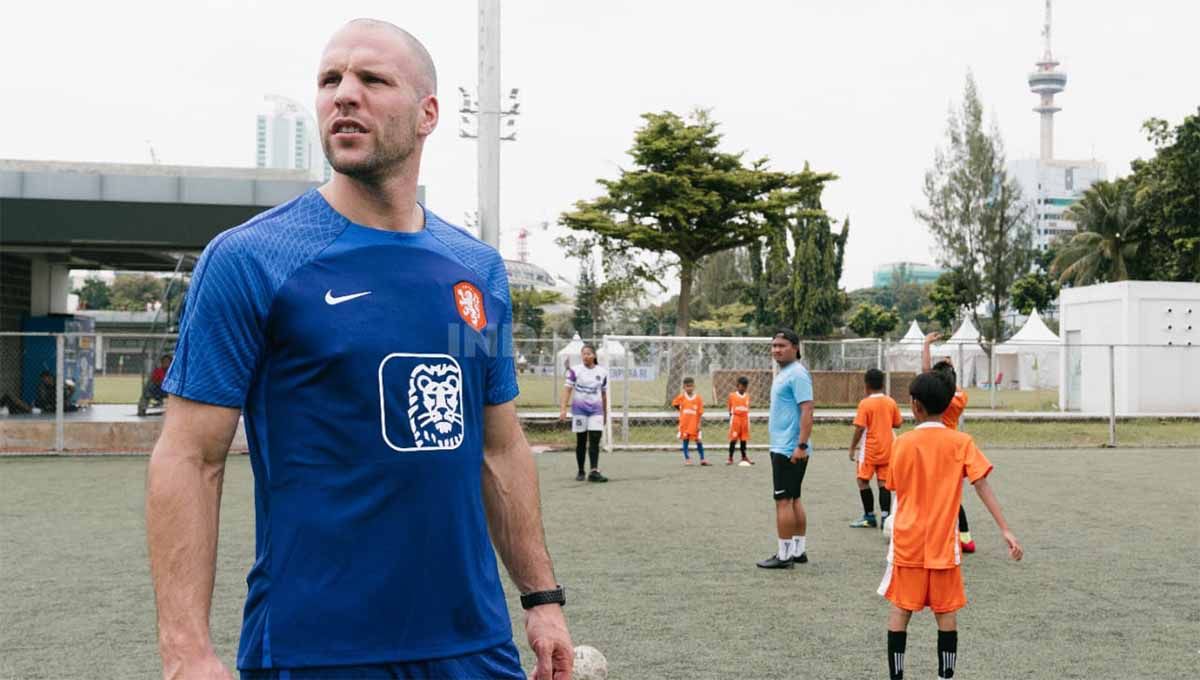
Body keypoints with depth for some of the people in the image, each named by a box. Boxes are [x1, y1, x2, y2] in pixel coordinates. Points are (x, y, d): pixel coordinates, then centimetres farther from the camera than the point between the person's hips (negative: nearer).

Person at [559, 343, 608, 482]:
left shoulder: (602, 372, 7)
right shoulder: (575, 371, -2)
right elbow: (567, 389, -7)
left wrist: (605, 413, 19)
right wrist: (563, 409, -16)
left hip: (596, 410, 1)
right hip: (579, 409, -1)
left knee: (595, 441, -10)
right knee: (581, 442, 6)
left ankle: (594, 471, -15)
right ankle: (580, 472, 16)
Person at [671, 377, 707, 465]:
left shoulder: (698, 398, -4)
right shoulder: (681, 397, -2)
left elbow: (700, 412, -4)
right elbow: (675, 404, 13)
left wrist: (698, 424, -8)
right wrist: (682, 411, 6)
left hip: (694, 424, -1)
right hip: (684, 423, 1)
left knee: (698, 441, 1)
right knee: (685, 440, 4)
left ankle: (702, 459, 10)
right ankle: (687, 459, 12)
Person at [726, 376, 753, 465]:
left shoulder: (747, 396, 7)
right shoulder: (732, 395, -1)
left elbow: (748, 408, 13)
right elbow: (730, 408, 4)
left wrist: (748, 420, 9)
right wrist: (731, 417, -1)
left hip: (745, 419, 3)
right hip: (735, 418, -3)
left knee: (744, 439, 9)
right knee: (733, 439, -4)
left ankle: (744, 457, 18)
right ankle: (730, 458, 1)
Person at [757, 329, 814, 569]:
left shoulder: (797, 374, -15)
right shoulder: (782, 373, 16)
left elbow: (807, 410, -21)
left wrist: (801, 446, -25)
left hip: (789, 449, -10)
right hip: (782, 447, 10)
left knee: (784, 500, -6)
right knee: (793, 499, 14)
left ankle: (784, 555, -1)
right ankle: (799, 550, 21)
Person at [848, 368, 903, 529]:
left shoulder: (865, 403, -12)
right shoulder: (891, 402, 2)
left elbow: (859, 428, -15)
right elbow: (897, 424, 10)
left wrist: (852, 448, -6)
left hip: (869, 450, -5)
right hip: (887, 450, 5)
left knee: (863, 480, 7)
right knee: (883, 482, 5)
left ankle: (869, 517, 7)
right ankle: (885, 517, -3)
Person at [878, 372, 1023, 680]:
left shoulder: (902, 443, -4)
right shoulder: (961, 442, -6)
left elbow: (895, 488, 5)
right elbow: (983, 487, -11)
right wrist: (1006, 530, -12)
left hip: (907, 542, 0)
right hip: (943, 544, 0)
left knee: (900, 610, 7)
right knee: (946, 613, 9)